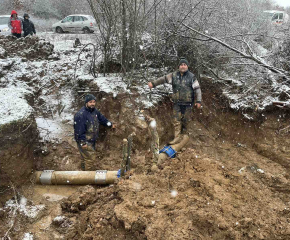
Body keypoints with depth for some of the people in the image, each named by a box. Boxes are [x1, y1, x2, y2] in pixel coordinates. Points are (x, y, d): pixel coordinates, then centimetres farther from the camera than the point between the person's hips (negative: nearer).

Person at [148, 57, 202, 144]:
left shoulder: (191, 77, -4)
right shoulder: (174, 75, 3)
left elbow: (197, 89, -4)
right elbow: (163, 79, 8)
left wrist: (198, 101, -10)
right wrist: (153, 83, 1)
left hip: (187, 103, -2)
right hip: (177, 102, 2)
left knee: (185, 119, 7)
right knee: (177, 120, 0)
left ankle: (184, 133, 29)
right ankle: (177, 137, 2)